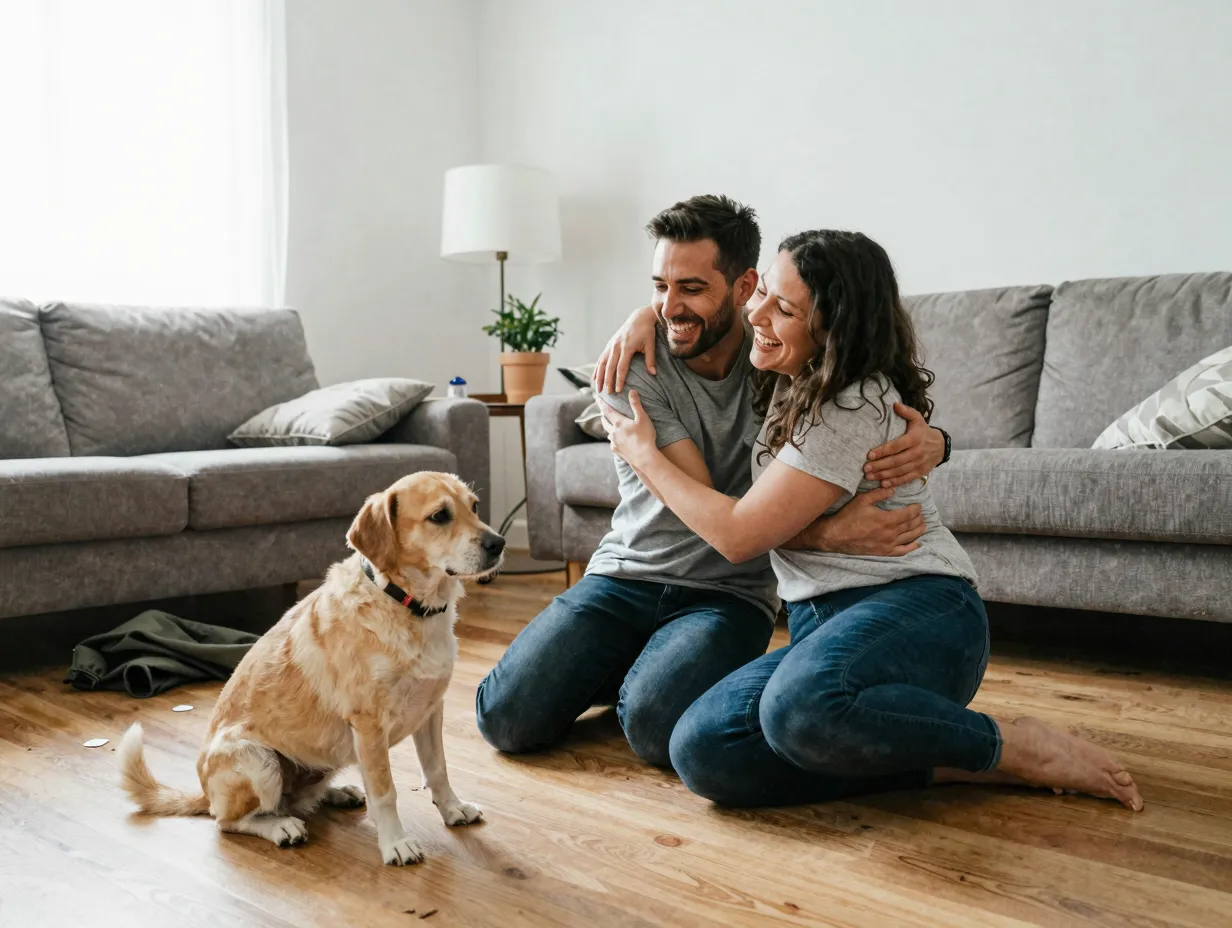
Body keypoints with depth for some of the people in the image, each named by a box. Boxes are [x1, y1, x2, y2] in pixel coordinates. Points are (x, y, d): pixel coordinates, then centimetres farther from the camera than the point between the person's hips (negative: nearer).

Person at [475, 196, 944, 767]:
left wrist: (927, 439, -26)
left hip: (729, 593, -1)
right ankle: (631, 667, 17)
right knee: (508, 717, -11)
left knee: (655, 726, -29)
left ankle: (651, 672, 8)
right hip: (625, 575, 1)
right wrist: (826, 533, -34)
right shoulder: (630, 369, -12)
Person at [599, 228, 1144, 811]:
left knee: (803, 706, -43)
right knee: (700, 749, -21)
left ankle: (1011, 747, -16)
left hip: (917, 608, -7)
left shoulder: (854, 409, -15)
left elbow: (738, 534, -14)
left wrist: (644, 456, -2)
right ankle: (942, 764, -14)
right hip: (821, 622, 8)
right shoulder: (789, 378, 11)